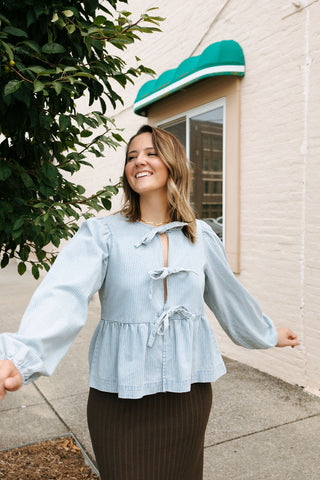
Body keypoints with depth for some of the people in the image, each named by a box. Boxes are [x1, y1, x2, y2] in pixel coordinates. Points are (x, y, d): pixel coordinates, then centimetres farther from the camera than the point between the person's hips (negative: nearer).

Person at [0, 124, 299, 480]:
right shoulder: (102, 233, -9)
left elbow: (229, 294, 14)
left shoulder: (201, 236, 1)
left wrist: (268, 334, 26)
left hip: (189, 391, 3)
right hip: (121, 397, -3)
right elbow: (64, 295, -24)